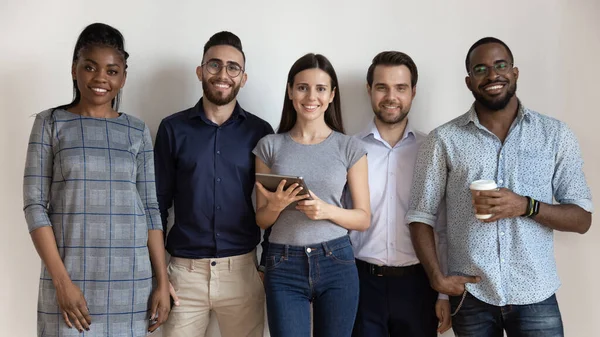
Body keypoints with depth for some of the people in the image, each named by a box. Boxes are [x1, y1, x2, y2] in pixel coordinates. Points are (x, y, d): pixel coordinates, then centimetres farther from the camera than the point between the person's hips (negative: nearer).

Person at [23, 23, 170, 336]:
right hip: (69, 273, -1)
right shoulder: (50, 123, 2)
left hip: (130, 278, 2)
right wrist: (61, 281, -12)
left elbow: (151, 209, 6)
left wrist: (162, 281, 1)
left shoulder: (138, 131, 7)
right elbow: (35, 205, -3)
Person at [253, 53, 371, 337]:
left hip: (336, 263, 0)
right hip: (284, 266, 0)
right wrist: (276, 205, -15)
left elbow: (364, 218, 3)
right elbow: (261, 220, 7)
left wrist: (327, 210, -15)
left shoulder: (349, 147, 2)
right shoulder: (270, 146, 3)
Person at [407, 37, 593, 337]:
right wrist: (437, 277, -11)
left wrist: (526, 206, -16)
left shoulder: (556, 134, 1)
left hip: (535, 295, 1)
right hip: (469, 296, 0)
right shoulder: (444, 140, -2)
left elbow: (582, 218, 1)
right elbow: (420, 215, 1)